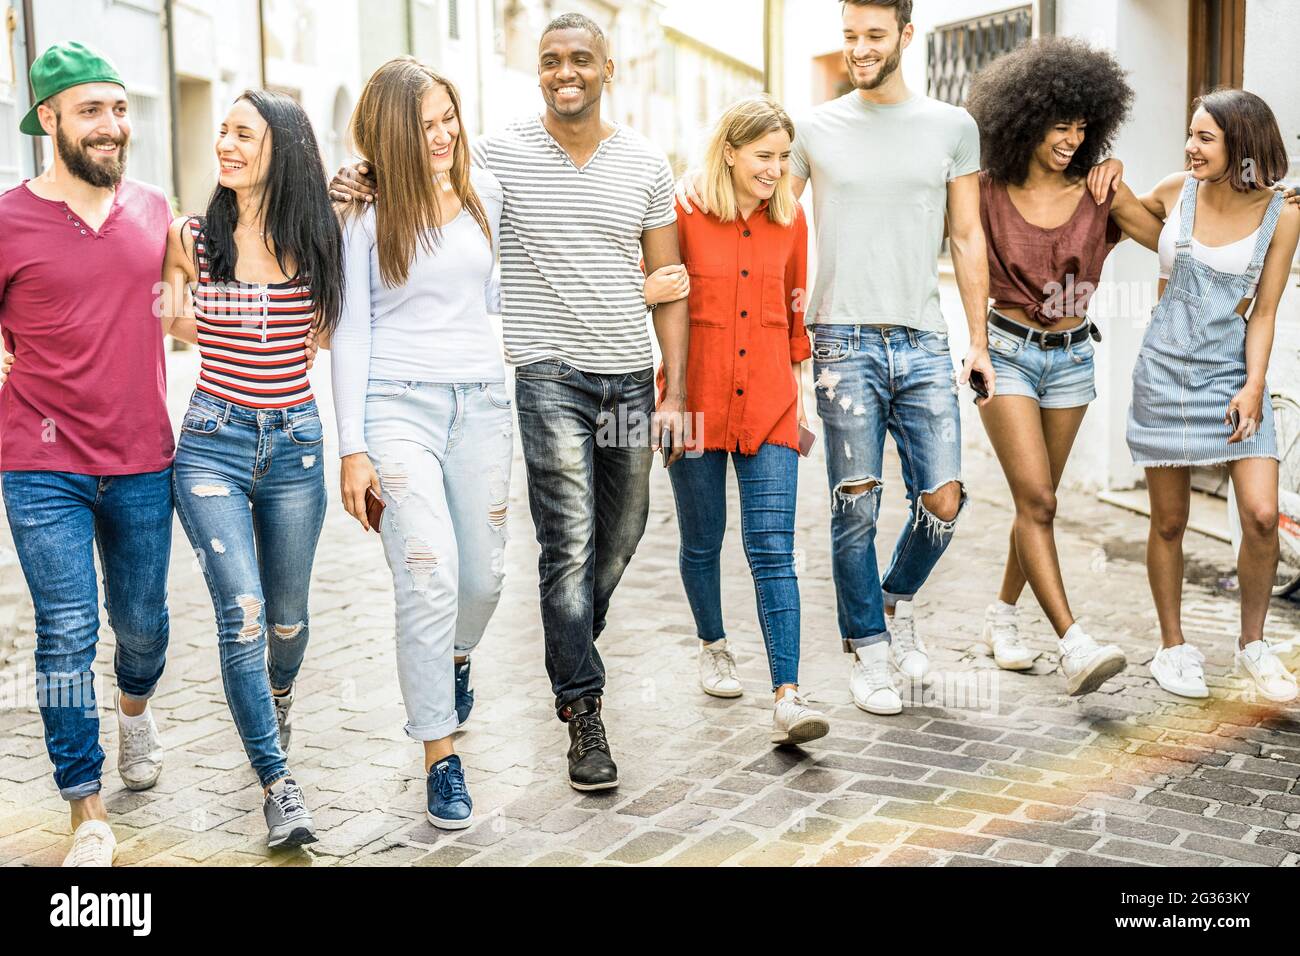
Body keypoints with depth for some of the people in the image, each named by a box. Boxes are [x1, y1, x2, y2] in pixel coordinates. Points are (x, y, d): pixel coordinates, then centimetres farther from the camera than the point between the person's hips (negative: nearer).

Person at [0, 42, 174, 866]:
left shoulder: (155, 210, 5)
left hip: (143, 465, 4)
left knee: (143, 624, 15)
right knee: (67, 636, -3)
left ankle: (136, 707, 49)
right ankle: (90, 818, 9)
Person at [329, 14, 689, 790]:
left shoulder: (646, 164, 5)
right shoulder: (501, 155, -1)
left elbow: (666, 283, 6)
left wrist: (674, 392, 1)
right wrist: (366, 184, -14)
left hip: (631, 374, 3)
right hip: (548, 374, -3)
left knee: (621, 536, 14)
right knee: (570, 541, -9)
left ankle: (573, 655, 40)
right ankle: (583, 711, 1)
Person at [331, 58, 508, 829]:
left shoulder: (485, 192, 8)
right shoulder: (366, 215, -2)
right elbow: (352, 334, -2)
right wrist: (353, 447, -5)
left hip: (482, 402, 4)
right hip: (399, 407, -4)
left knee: (485, 574, 10)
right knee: (430, 576, -13)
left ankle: (454, 657, 45)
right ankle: (441, 756, -2)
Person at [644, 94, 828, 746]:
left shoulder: (790, 219, 6)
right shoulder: (684, 215, -5)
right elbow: (637, 284, 3)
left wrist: (799, 390, 16)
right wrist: (648, 293, -20)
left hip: (767, 402, 1)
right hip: (696, 399, -1)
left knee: (773, 550, -7)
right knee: (702, 541, 13)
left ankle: (787, 699, -11)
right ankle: (713, 646, 39)